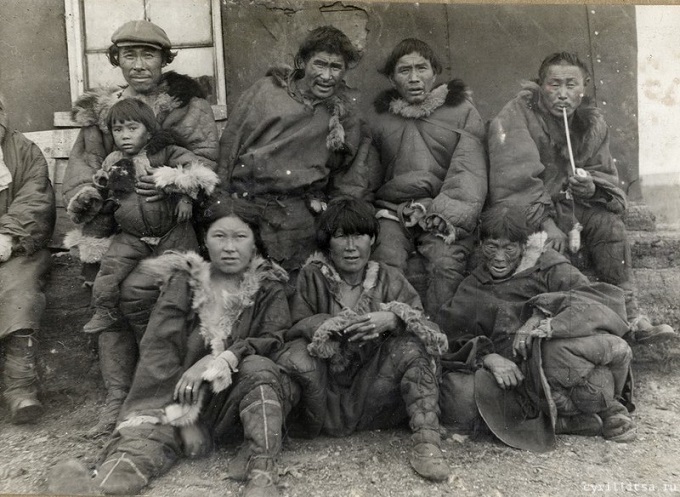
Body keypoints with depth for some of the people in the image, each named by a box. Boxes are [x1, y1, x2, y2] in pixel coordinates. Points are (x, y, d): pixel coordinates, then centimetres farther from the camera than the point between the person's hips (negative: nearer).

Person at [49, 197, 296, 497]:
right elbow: (158, 348, -8)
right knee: (149, 432, -28)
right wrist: (184, 419, -18)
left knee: (258, 369, -29)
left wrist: (218, 361, -22)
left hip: (239, 396, 1)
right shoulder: (183, 281, 1)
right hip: (182, 396, 0)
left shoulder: (269, 287, 4)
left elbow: (275, 341, -6)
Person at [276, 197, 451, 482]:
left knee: (411, 348, -25)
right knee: (296, 356, -30)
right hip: (325, 395, 0)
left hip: (373, 402, 1)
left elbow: (426, 330, -7)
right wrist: (328, 326, -28)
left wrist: (392, 320, -28)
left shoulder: (390, 279, 4)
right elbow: (295, 327, -8)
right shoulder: (311, 277, 2)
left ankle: (427, 442, -24)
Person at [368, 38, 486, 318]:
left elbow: (470, 169, -1)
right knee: (387, 261, -28)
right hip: (393, 210, 2)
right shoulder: (381, 119, 18)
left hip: (444, 211, -1)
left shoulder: (462, 111, 11)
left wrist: (448, 214, -18)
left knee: (447, 263, -29)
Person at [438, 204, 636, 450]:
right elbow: (453, 341, 4)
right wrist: (488, 357, -17)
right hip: (514, 377, 3)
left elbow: (607, 301, -8)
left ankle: (609, 407, -4)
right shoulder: (471, 291, 16)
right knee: (458, 395, -26)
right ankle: (566, 421, -19)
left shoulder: (548, 268, 8)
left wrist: (544, 316, -20)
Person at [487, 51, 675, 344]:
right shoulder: (518, 114, -13)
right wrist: (546, 222, -28)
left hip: (562, 204, 5)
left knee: (609, 223, -18)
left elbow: (605, 176, 7)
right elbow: (517, 178, -22)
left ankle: (630, 316, -14)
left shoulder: (592, 123, 4)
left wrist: (591, 187, -19)